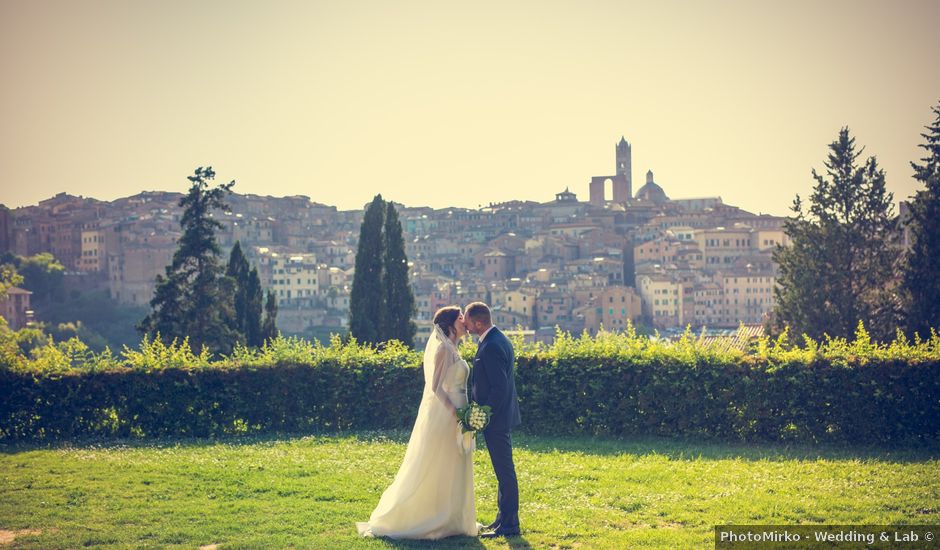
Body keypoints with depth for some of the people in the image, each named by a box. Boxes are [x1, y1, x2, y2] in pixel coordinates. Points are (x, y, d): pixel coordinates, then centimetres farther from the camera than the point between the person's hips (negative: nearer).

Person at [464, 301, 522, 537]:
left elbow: (499, 387, -25)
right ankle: (504, 518, 25)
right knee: (503, 470, 16)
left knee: (505, 471, -3)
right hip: (502, 416, 10)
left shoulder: (491, 347, -22)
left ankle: (509, 525, 4)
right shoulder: (499, 339, 11)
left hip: (496, 419, -10)